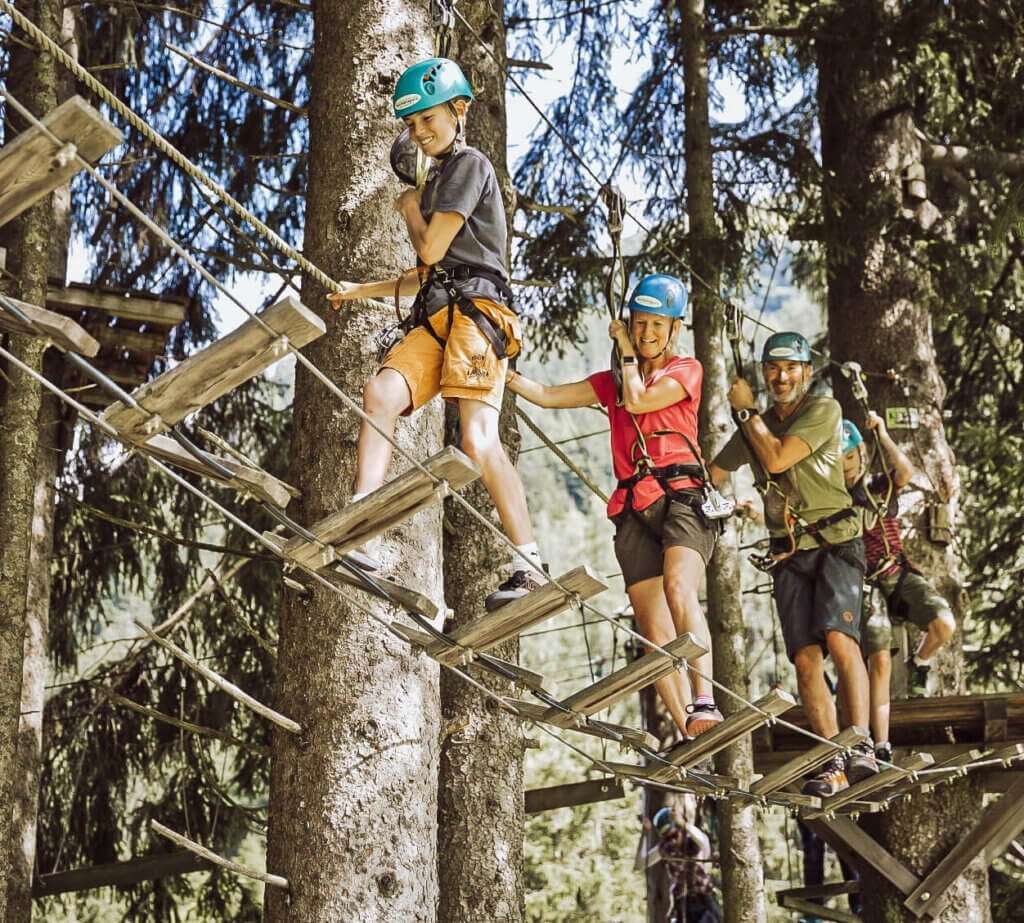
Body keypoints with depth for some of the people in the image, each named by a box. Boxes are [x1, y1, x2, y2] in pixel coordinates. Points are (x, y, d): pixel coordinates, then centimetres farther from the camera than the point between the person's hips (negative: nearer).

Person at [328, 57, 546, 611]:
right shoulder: (438, 180, 32)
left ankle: (530, 566, -21)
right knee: (381, 391, -20)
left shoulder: (469, 164, 3)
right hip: (436, 316, 8)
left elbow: (432, 249, -6)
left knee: (478, 440, -22)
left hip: (475, 310, -8)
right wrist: (361, 291, 35)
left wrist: (409, 208, 14)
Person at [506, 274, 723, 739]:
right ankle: (690, 736, -6)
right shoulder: (613, 381, 24)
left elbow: (637, 401, -6)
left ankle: (704, 702, -42)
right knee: (654, 628, -5)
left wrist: (627, 352, 8)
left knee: (678, 586, -31)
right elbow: (548, 395, 20)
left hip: (681, 496, -5)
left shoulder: (686, 369, 10)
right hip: (635, 509, 5)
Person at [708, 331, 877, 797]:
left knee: (838, 637, -25)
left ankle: (862, 746, -28)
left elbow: (777, 459, -14)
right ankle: (833, 763, -5)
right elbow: (712, 475, 29)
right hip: (788, 553, 5)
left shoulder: (824, 409, -2)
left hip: (835, 543, -5)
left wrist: (745, 410, -3)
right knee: (805, 658, -6)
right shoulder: (756, 425, 15)